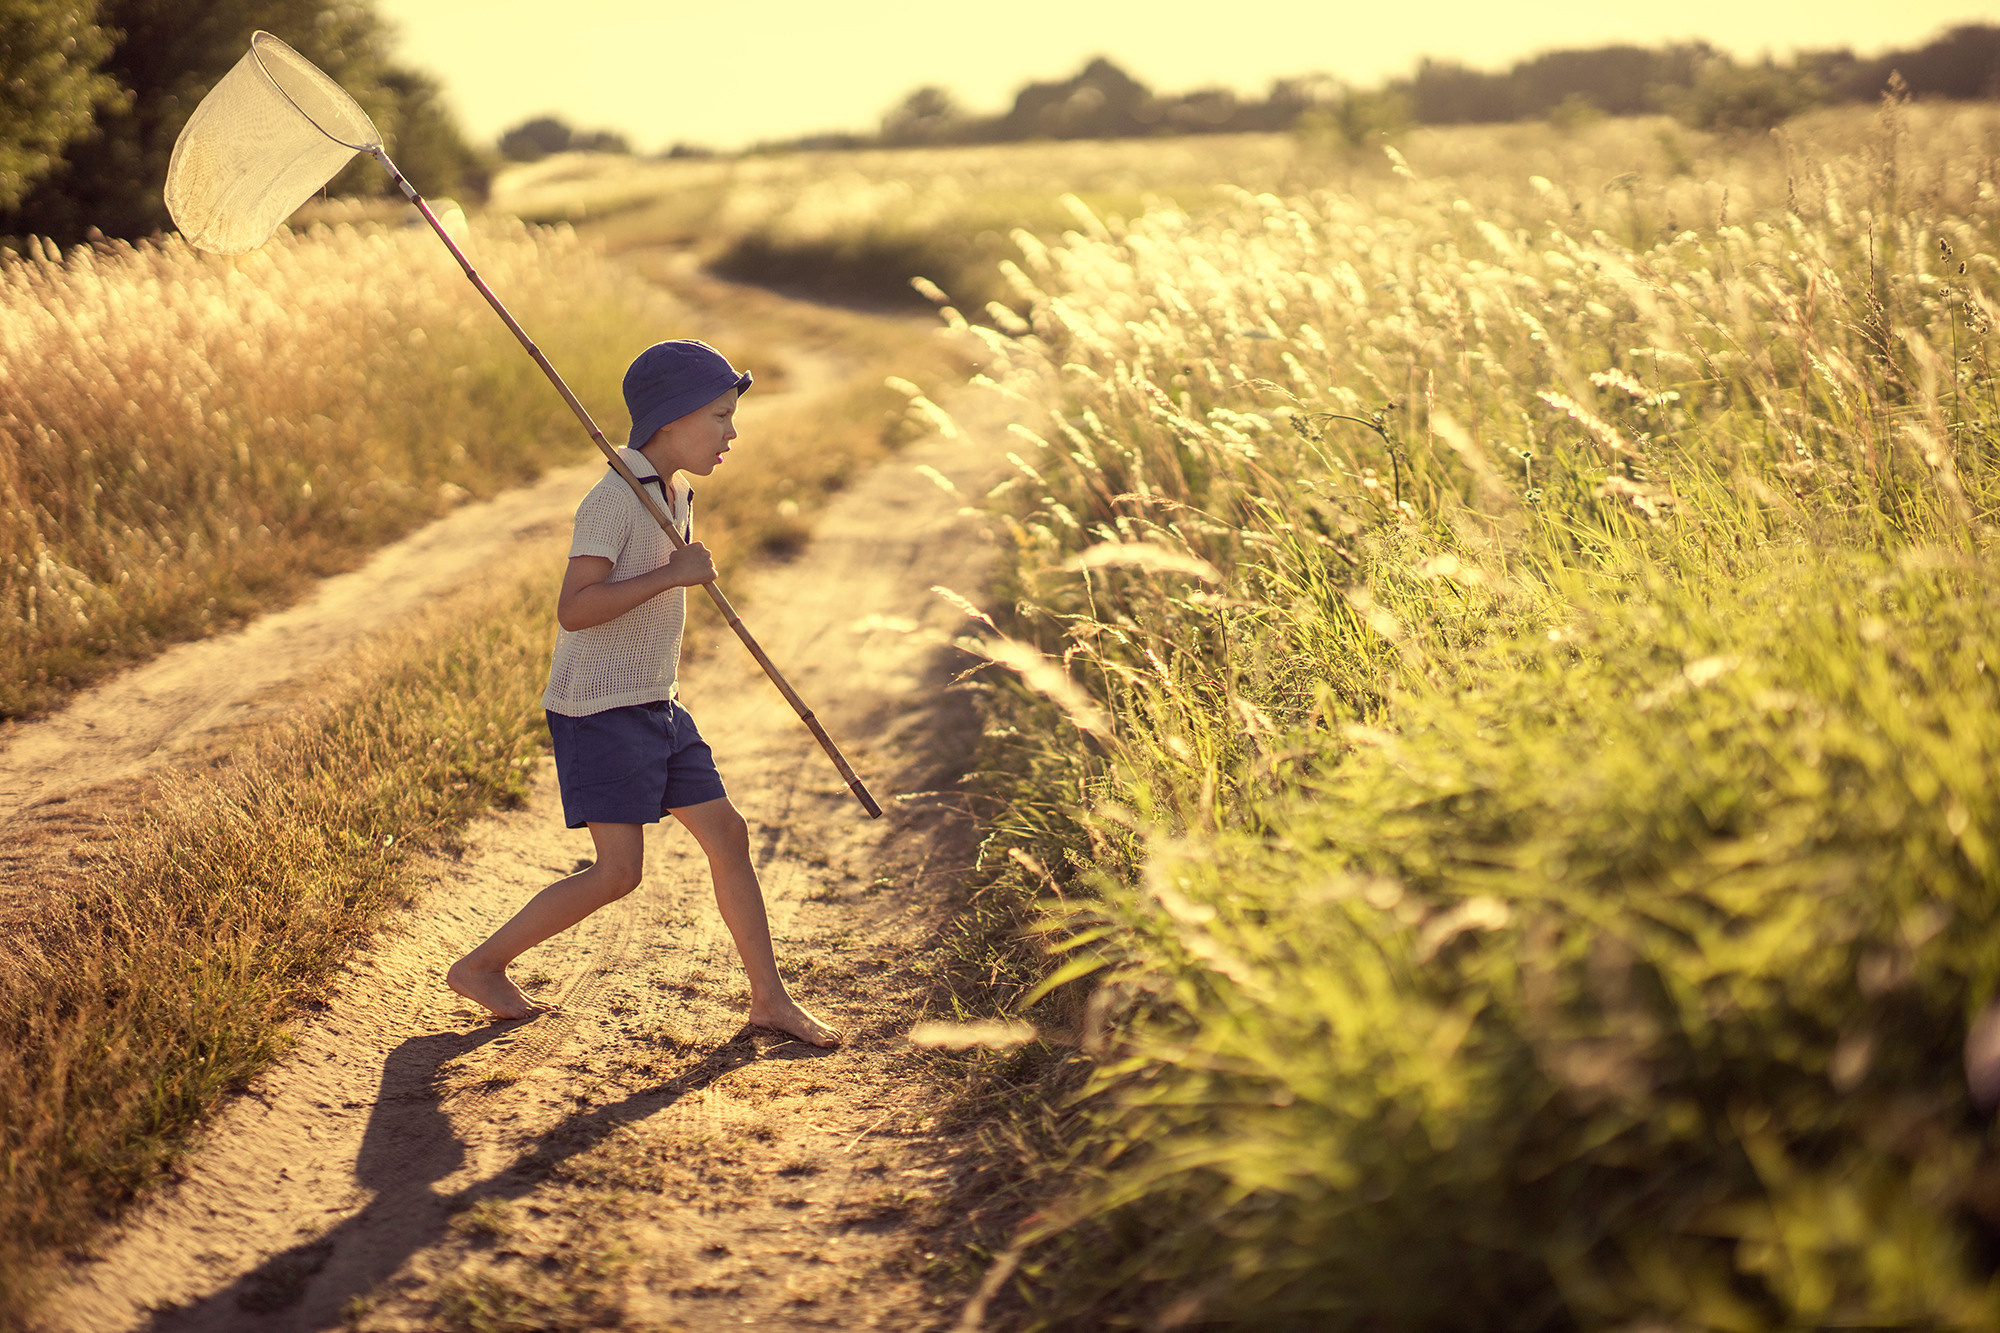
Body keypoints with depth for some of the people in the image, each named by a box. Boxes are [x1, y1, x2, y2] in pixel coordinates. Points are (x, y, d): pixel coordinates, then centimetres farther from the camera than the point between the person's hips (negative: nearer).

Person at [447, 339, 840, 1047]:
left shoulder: (676, 496, 12)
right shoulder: (613, 499, -17)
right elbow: (574, 608, -27)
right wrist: (673, 574, -26)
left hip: (656, 705, 9)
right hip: (599, 707, -9)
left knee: (727, 837, 6)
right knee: (618, 871, -11)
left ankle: (770, 999, 15)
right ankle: (480, 967, 5)